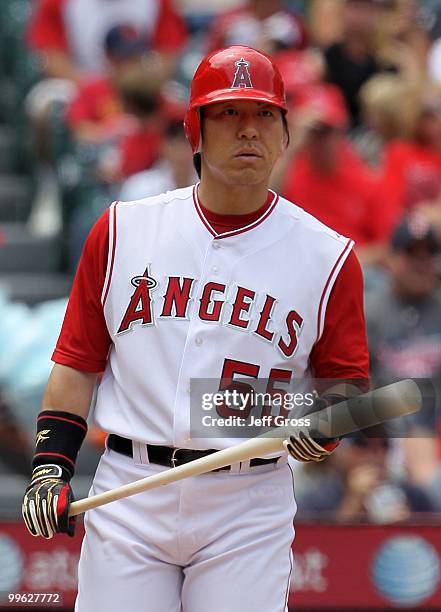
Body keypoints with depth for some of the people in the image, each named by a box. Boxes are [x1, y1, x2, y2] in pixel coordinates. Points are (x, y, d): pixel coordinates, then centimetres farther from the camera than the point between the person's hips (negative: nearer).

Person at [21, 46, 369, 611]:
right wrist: (51, 464, -2)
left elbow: (346, 378, 8)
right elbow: (77, 361, 9)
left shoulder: (326, 256, 2)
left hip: (250, 506, -1)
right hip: (127, 494, 1)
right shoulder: (122, 231, 6)